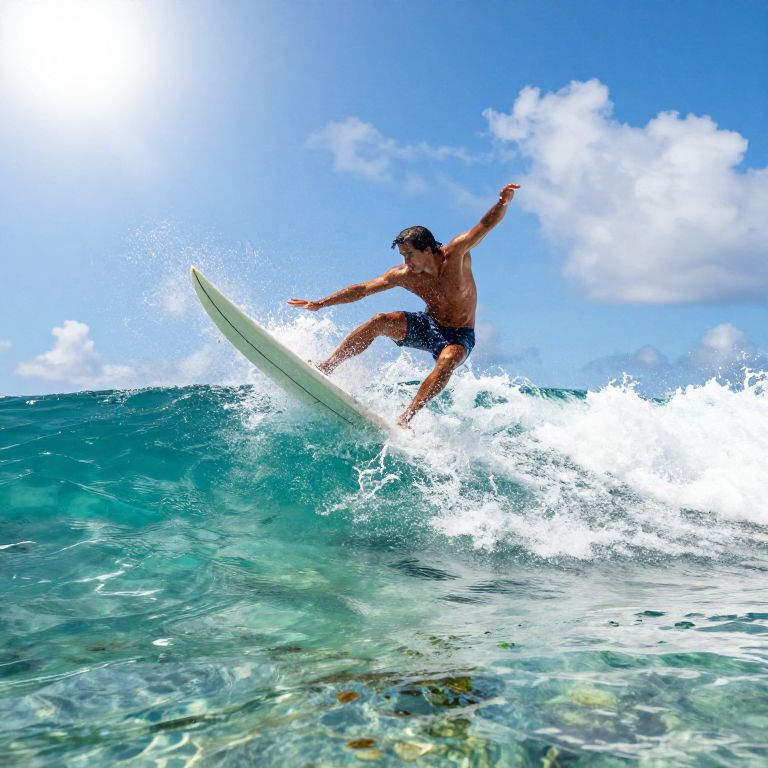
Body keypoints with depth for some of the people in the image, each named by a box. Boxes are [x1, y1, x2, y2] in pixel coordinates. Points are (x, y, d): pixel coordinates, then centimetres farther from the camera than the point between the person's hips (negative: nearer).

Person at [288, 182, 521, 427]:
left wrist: (503, 203, -49)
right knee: (380, 321, -21)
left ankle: (405, 418, -41)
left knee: (447, 361, -37)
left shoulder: (456, 253, -19)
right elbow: (362, 289, -7)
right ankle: (325, 367, -19)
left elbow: (486, 224, -27)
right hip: (428, 325, 3)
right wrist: (319, 304, -7)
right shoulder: (404, 275, -12)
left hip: (459, 335, -3)